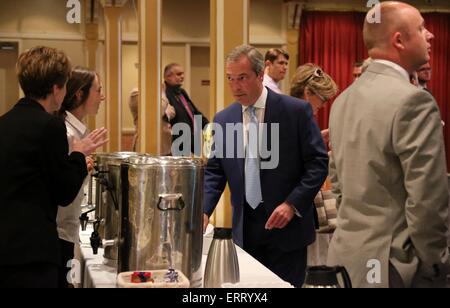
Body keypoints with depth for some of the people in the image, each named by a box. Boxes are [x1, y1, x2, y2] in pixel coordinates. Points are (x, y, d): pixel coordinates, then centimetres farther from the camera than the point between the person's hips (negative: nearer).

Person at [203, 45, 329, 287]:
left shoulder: (296, 111, -7)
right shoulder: (223, 119, 5)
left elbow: (318, 162, -6)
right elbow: (214, 171, 7)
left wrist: (292, 204, -16)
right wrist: (204, 210, -9)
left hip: (287, 224, -3)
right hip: (245, 228, 4)